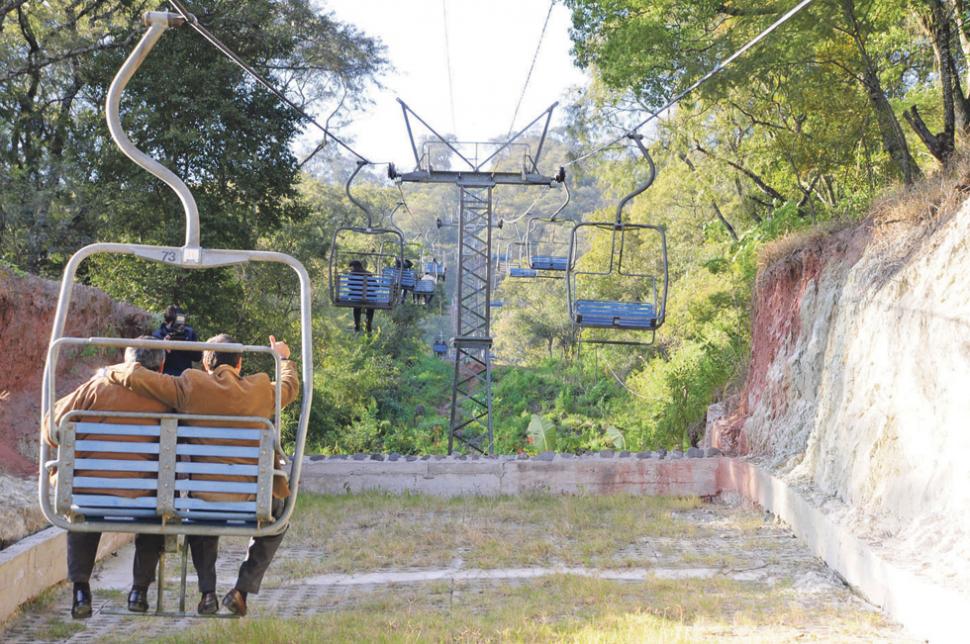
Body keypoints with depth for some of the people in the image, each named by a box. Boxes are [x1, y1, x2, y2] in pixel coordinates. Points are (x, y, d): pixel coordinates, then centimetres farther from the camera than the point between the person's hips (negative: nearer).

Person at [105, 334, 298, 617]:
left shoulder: (190, 387, -5)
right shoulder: (261, 389, 0)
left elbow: (136, 376, -6)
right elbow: (290, 387, 22)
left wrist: (113, 373, 16)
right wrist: (284, 358, 41)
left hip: (203, 496, 1)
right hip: (251, 498, 0)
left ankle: (207, 592, 25)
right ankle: (242, 589, 15)